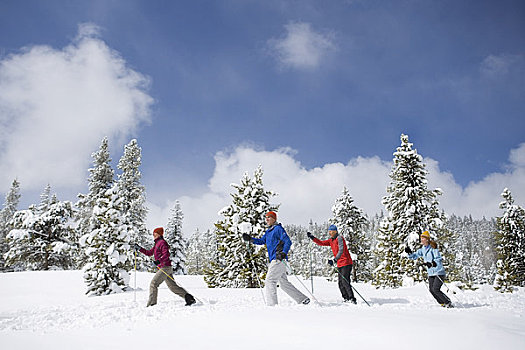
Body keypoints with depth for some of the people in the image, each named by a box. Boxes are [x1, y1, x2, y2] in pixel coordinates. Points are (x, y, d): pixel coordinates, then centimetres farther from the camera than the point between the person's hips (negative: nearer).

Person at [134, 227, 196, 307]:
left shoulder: (162, 242, -8)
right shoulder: (157, 244, 22)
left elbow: (166, 254, -19)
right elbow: (149, 253, 27)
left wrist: (159, 260, -33)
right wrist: (139, 248, 21)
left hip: (165, 267, -10)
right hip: (163, 268, 10)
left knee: (153, 284, -8)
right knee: (173, 286, 8)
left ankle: (152, 303, -6)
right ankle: (189, 298, 7)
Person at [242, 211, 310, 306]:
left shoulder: (278, 229, -7)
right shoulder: (268, 231, 20)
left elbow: (288, 242, -13)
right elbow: (261, 241, 24)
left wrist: (283, 253, -27)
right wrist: (250, 239, 9)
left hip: (279, 259, -9)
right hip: (274, 260, 9)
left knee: (270, 280, -12)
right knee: (284, 283, 12)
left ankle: (272, 305, -10)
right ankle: (303, 299, 19)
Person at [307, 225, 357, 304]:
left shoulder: (339, 238, -12)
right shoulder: (331, 240, 14)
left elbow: (341, 250, -23)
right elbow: (321, 243, 16)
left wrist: (335, 260, -33)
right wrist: (312, 237, 6)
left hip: (346, 263, -9)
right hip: (340, 264, 9)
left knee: (345, 281, -15)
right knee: (340, 283, 7)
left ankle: (352, 299, -13)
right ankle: (346, 298, 14)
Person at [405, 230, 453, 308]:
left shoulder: (433, 248, -13)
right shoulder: (422, 250, 8)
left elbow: (439, 260, -21)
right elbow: (414, 256, 12)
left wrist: (431, 263, -37)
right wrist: (409, 252, -9)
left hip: (439, 272, -7)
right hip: (431, 273, 7)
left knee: (435, 289, -14)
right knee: (431, 290, -1)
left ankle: (448, 303, 1)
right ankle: (443, 304, 14)